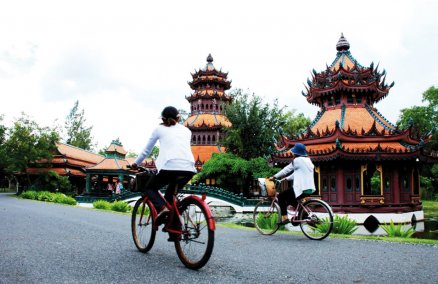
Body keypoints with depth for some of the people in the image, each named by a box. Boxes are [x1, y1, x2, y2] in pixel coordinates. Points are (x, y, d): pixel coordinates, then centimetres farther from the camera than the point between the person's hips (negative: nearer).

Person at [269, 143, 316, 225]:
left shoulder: (297, 160, -8)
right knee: (289, 198, 27)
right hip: (310, 189, 9)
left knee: (281, 196, 2)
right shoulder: (308, 160, 18)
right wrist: (287, 178, 27)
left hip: (301, 188, -9)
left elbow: (286, 170, -3)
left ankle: (284, 218, -5)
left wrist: (274, 177, 6)